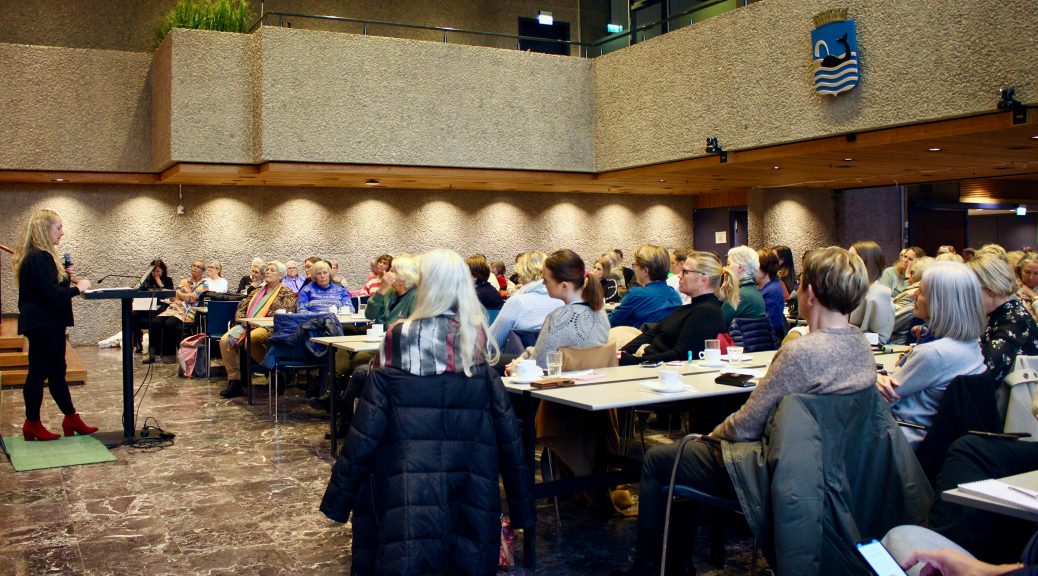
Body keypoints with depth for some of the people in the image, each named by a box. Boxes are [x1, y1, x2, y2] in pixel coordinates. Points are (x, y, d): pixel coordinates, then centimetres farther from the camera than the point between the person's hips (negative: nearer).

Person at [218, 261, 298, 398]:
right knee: (225, 340, -21)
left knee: (251, 338, -38)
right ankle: (235, 381, -19)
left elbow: (284, 314, -9)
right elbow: (241, 308, 23)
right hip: (247, 325, 6)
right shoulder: (257, 291, 27)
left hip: (268, 328, -6)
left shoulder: (286, 293, 7)